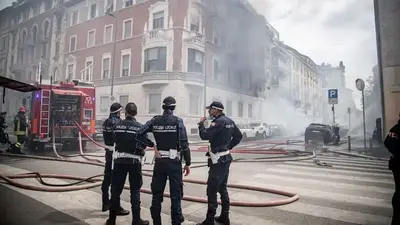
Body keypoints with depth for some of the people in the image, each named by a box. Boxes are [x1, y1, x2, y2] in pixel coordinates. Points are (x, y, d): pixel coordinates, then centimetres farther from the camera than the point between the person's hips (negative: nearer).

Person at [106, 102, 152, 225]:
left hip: (119, 160, 3)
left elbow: (115, 139, 3)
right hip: (134, 161, -2)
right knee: (135, 190, 7)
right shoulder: (139, 127, -9)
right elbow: (146, 143, -6)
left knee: (116, 189, 13)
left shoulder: (117, 125, 0)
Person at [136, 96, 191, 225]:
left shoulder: (155, 121, 1)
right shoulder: (178, 121, -9)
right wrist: (187, 163, -4)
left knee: (157, 193, 16)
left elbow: (139, 134, -6)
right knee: (175, 194, 8)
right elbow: (184, 144, -11)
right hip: (174, 162, -3)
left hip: (159, 161, 3)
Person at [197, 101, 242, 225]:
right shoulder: (229, 121, 9)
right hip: (225, 158, 10)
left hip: (218, 160, -10)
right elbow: (238, 136, 18)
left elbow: (204, 135, -24)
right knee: (222, 188, 17)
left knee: (212, 190, -2)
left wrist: (201, 123, -7)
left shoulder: (219, 122, -18)